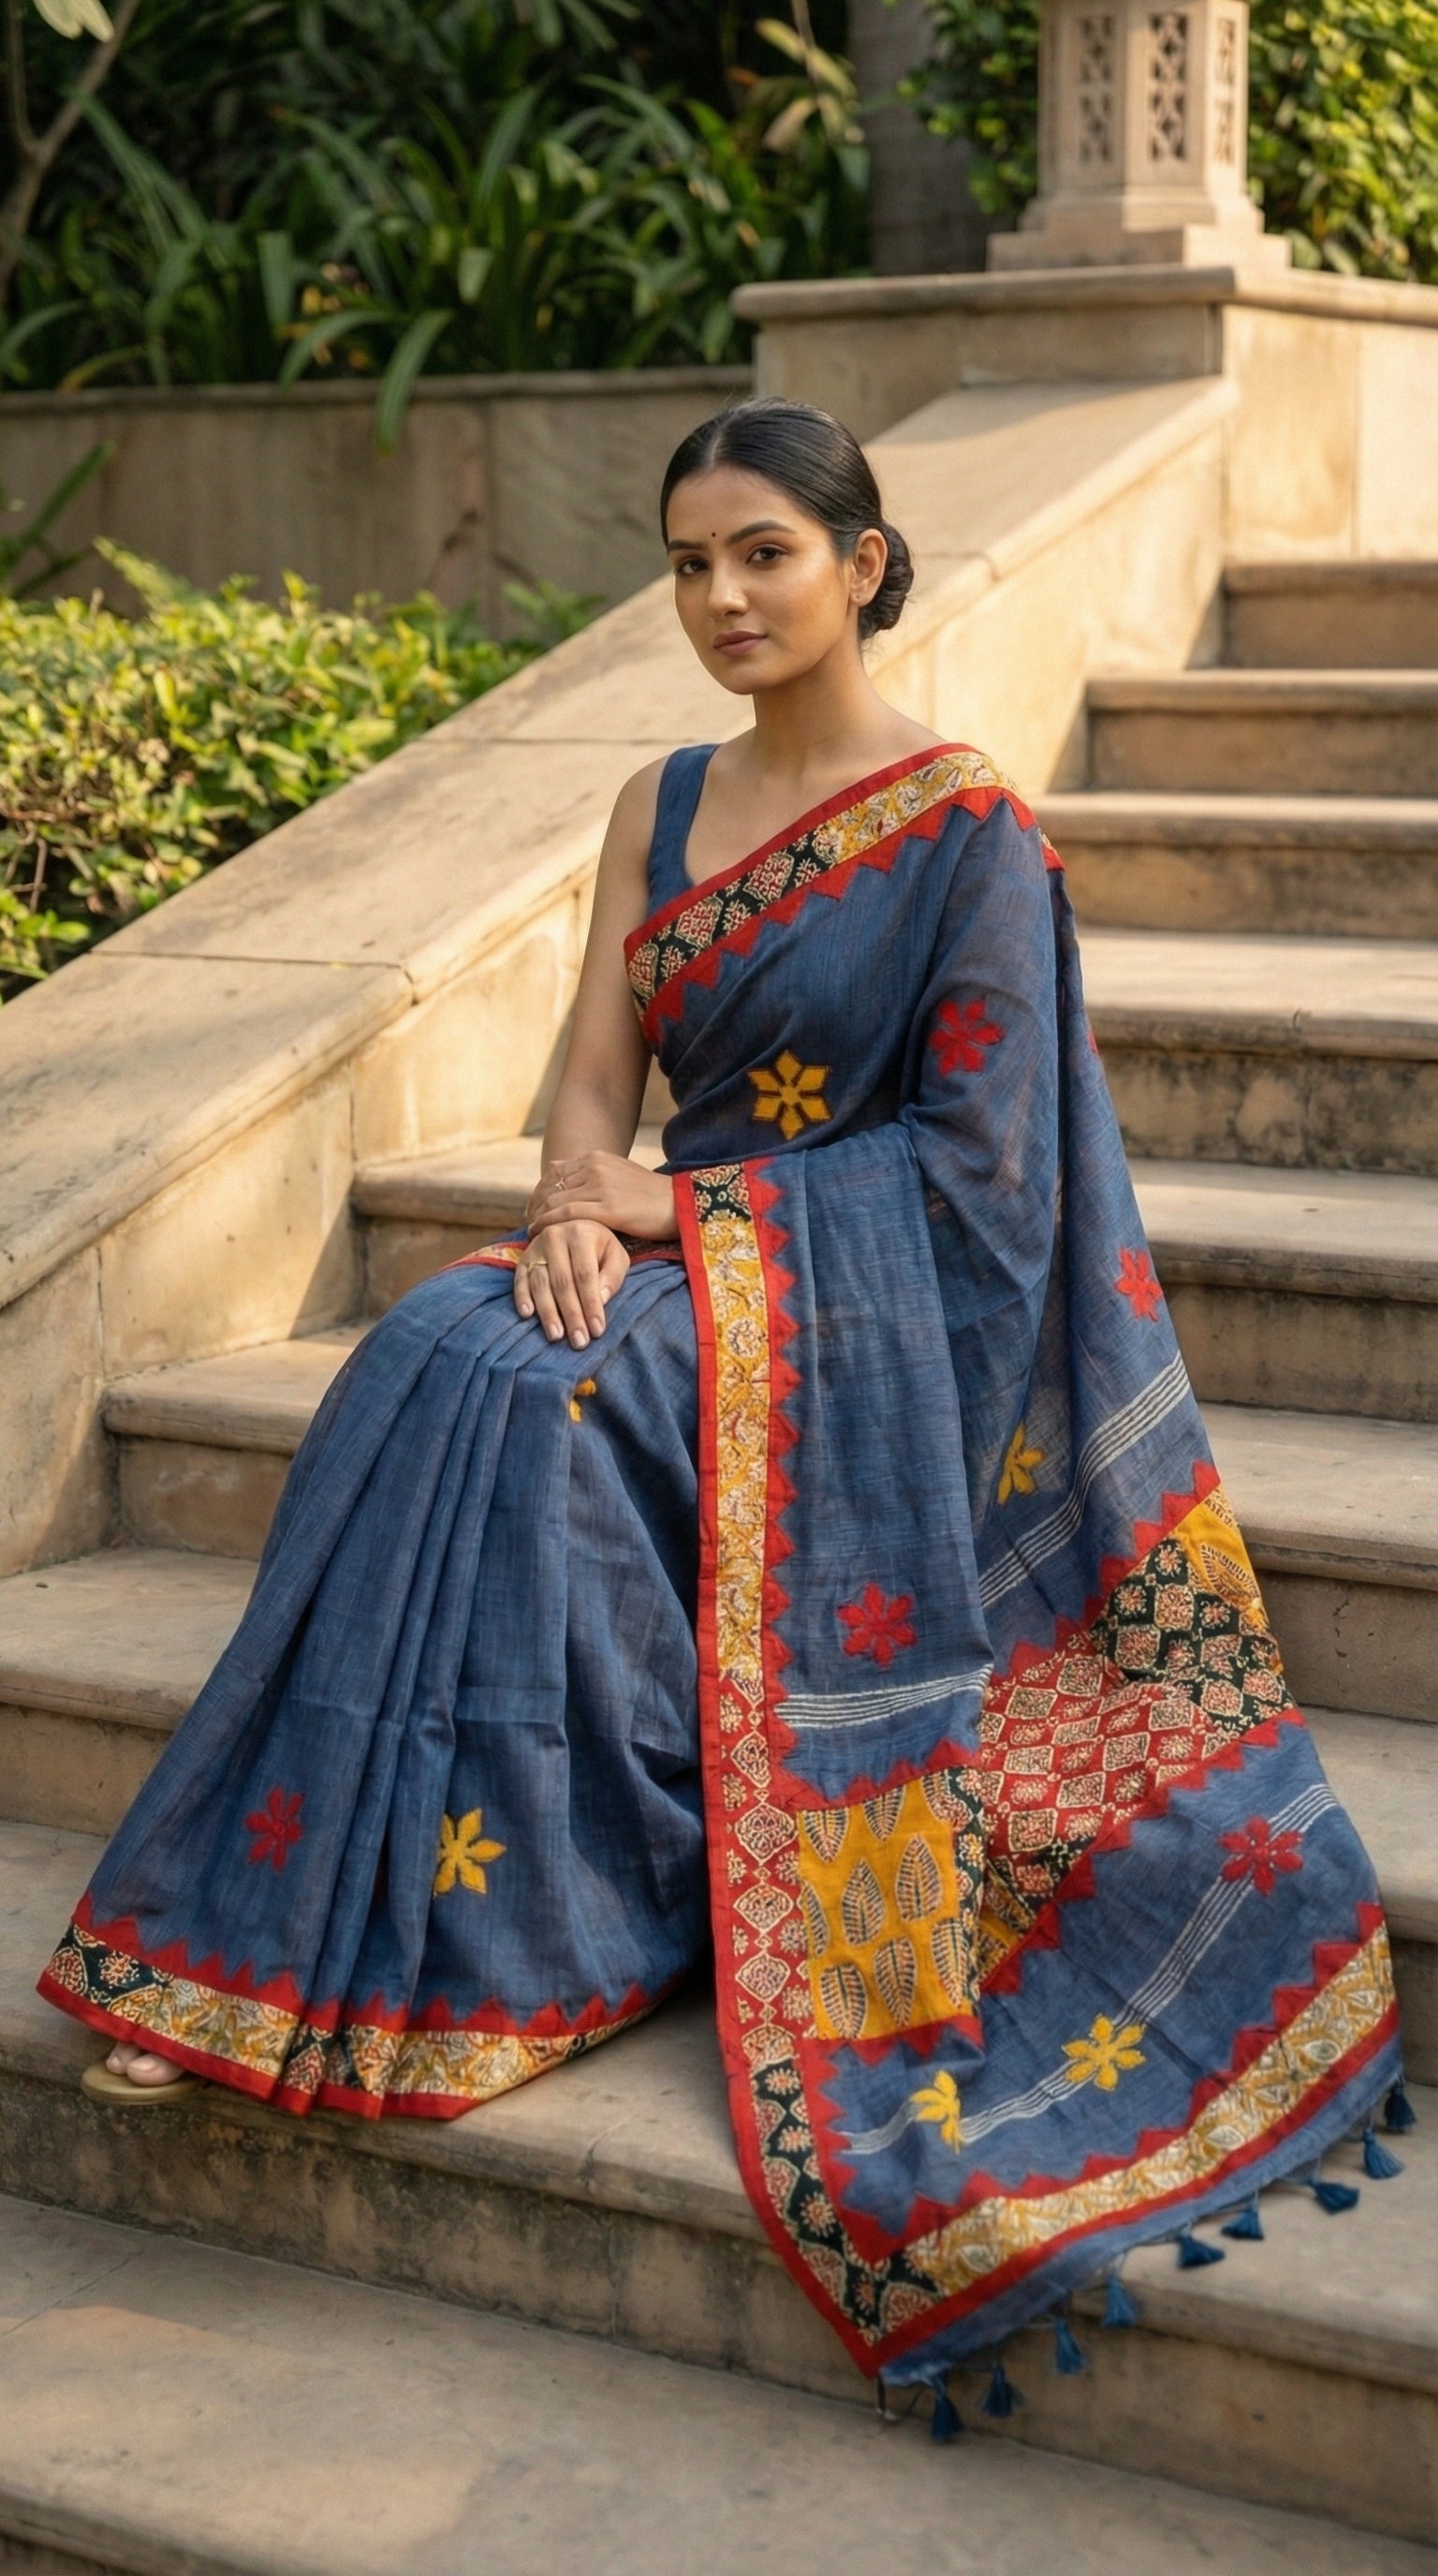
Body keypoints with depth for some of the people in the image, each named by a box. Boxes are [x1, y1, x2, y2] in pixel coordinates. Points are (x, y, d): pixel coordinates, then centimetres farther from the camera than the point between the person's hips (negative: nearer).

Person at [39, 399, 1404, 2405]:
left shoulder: (966, 829, -5)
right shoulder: (661, 809, 14)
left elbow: (975, 1158, -10)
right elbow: (595, 1083, 8)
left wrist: (683, 1206, -13)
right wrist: (579, 1203, -16)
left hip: (871, 1322, -5)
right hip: (684, 1266, 5)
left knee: (507, 1393, -32)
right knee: (435, 1360, -27)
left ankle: (381, 1968, -27)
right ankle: (286, 1959, -27)